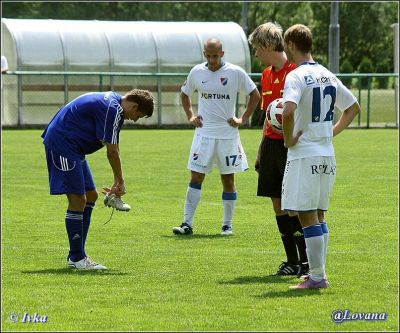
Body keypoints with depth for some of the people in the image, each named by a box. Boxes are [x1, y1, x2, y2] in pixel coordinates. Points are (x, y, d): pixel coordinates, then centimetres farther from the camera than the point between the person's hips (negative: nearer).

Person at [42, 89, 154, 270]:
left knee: (90, 196, 11)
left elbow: (114, 149, 18)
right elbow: (112, 151, -17)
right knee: (77, 200, -11)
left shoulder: (114, 102, 14)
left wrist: (117, 181, 18)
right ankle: (77, 258, -6)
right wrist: (120, 182, -6)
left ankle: (76, 256, 14)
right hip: (61, 142, -11)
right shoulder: (111, 109, -20)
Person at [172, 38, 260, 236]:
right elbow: (184, 94, 20)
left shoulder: (235, 72, -5)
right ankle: (187, 224, -3)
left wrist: (243, 119, -1)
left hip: (228, 134, -1)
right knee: (196, 178, -3)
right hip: (204, 133, 2)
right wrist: (190, 116, 8)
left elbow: (255, 95, 4)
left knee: (228, 180, 5)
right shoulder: (197, 72, 3)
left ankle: (227, 225, 13)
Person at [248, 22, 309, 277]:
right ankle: (292, 262, 12)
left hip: (290, 144, -8)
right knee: (278, 204, 7)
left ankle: (307, 262, -3)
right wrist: (261, 151, 19)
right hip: (271, 142, 8)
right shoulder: (267, 75, 15)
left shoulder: (296, 71, -10)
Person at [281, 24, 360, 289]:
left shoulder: (296, 76, -13)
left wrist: (288, 139, -15)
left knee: (307, 216, -4)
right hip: (327, 155, 8)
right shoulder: (328, 76, 11)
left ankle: (317, 277, -5)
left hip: (304, 156, -8)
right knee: (319, 216, 14)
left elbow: (289, 110, -30)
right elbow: (353, 107, 22)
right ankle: (319, 273, 17)